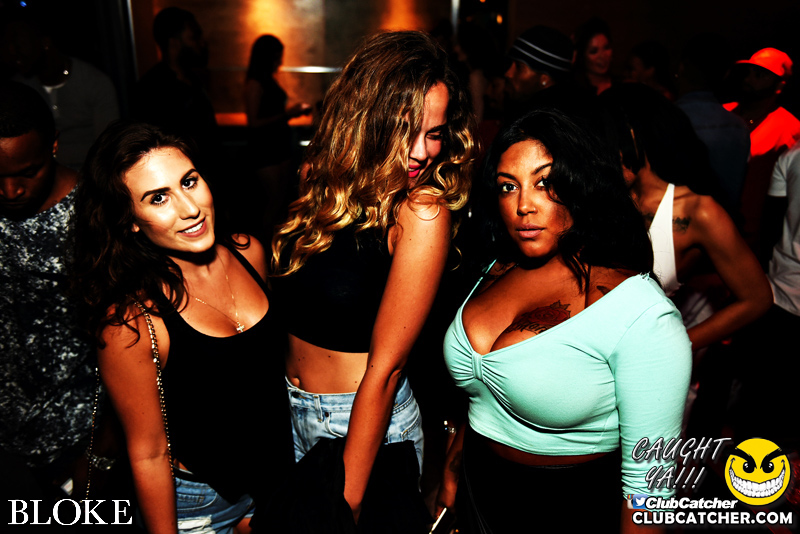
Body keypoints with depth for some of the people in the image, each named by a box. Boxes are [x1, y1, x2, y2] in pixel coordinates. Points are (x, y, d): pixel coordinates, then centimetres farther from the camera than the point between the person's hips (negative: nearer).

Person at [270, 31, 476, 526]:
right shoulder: (326, 185, -4)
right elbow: (290, 308, 3)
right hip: (290, 412, 6)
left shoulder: (422, 211, -23)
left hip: (368, 426, -6)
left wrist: (348, 501, -18)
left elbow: (385, 366, -23)